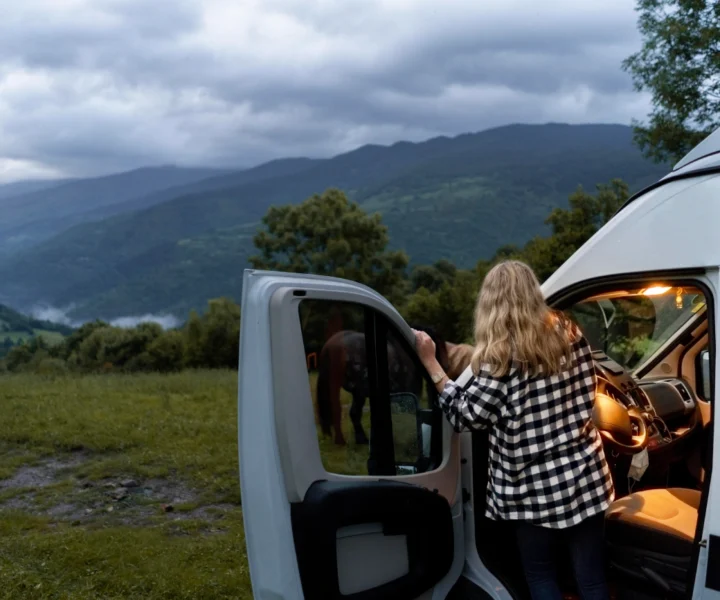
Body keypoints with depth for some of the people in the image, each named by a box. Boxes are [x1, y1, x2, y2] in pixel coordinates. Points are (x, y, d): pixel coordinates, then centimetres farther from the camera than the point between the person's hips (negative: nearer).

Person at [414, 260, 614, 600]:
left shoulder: (501, 355, -15)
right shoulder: (569, 333, 1)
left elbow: (465, 416, -11)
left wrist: (430, 364, -7)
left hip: (534, 488, -4)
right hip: (585, 478, 4)